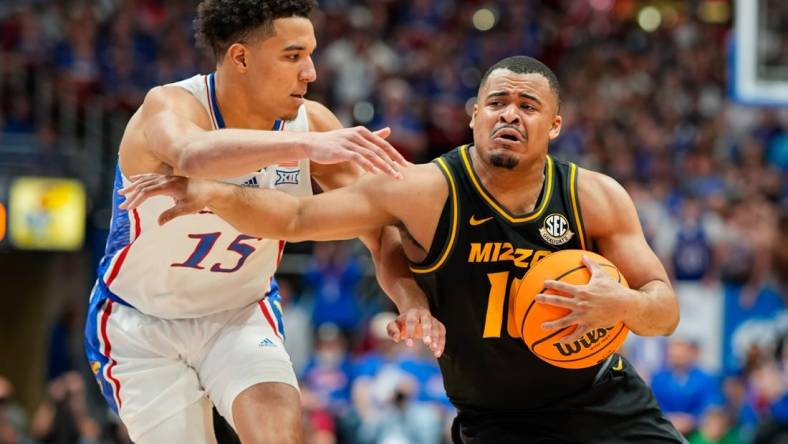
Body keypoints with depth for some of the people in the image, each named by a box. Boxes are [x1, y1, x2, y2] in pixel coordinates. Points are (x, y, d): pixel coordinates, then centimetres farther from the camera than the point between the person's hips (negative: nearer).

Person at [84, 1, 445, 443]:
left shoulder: (311, 122, -14)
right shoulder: (170, 107, -28)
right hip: (141, 324, -3)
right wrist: (306, 145, -66)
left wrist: (410, 297, -32)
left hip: (242, 312, 3)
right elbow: (192, 157, -53)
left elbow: (380, 221, -11)